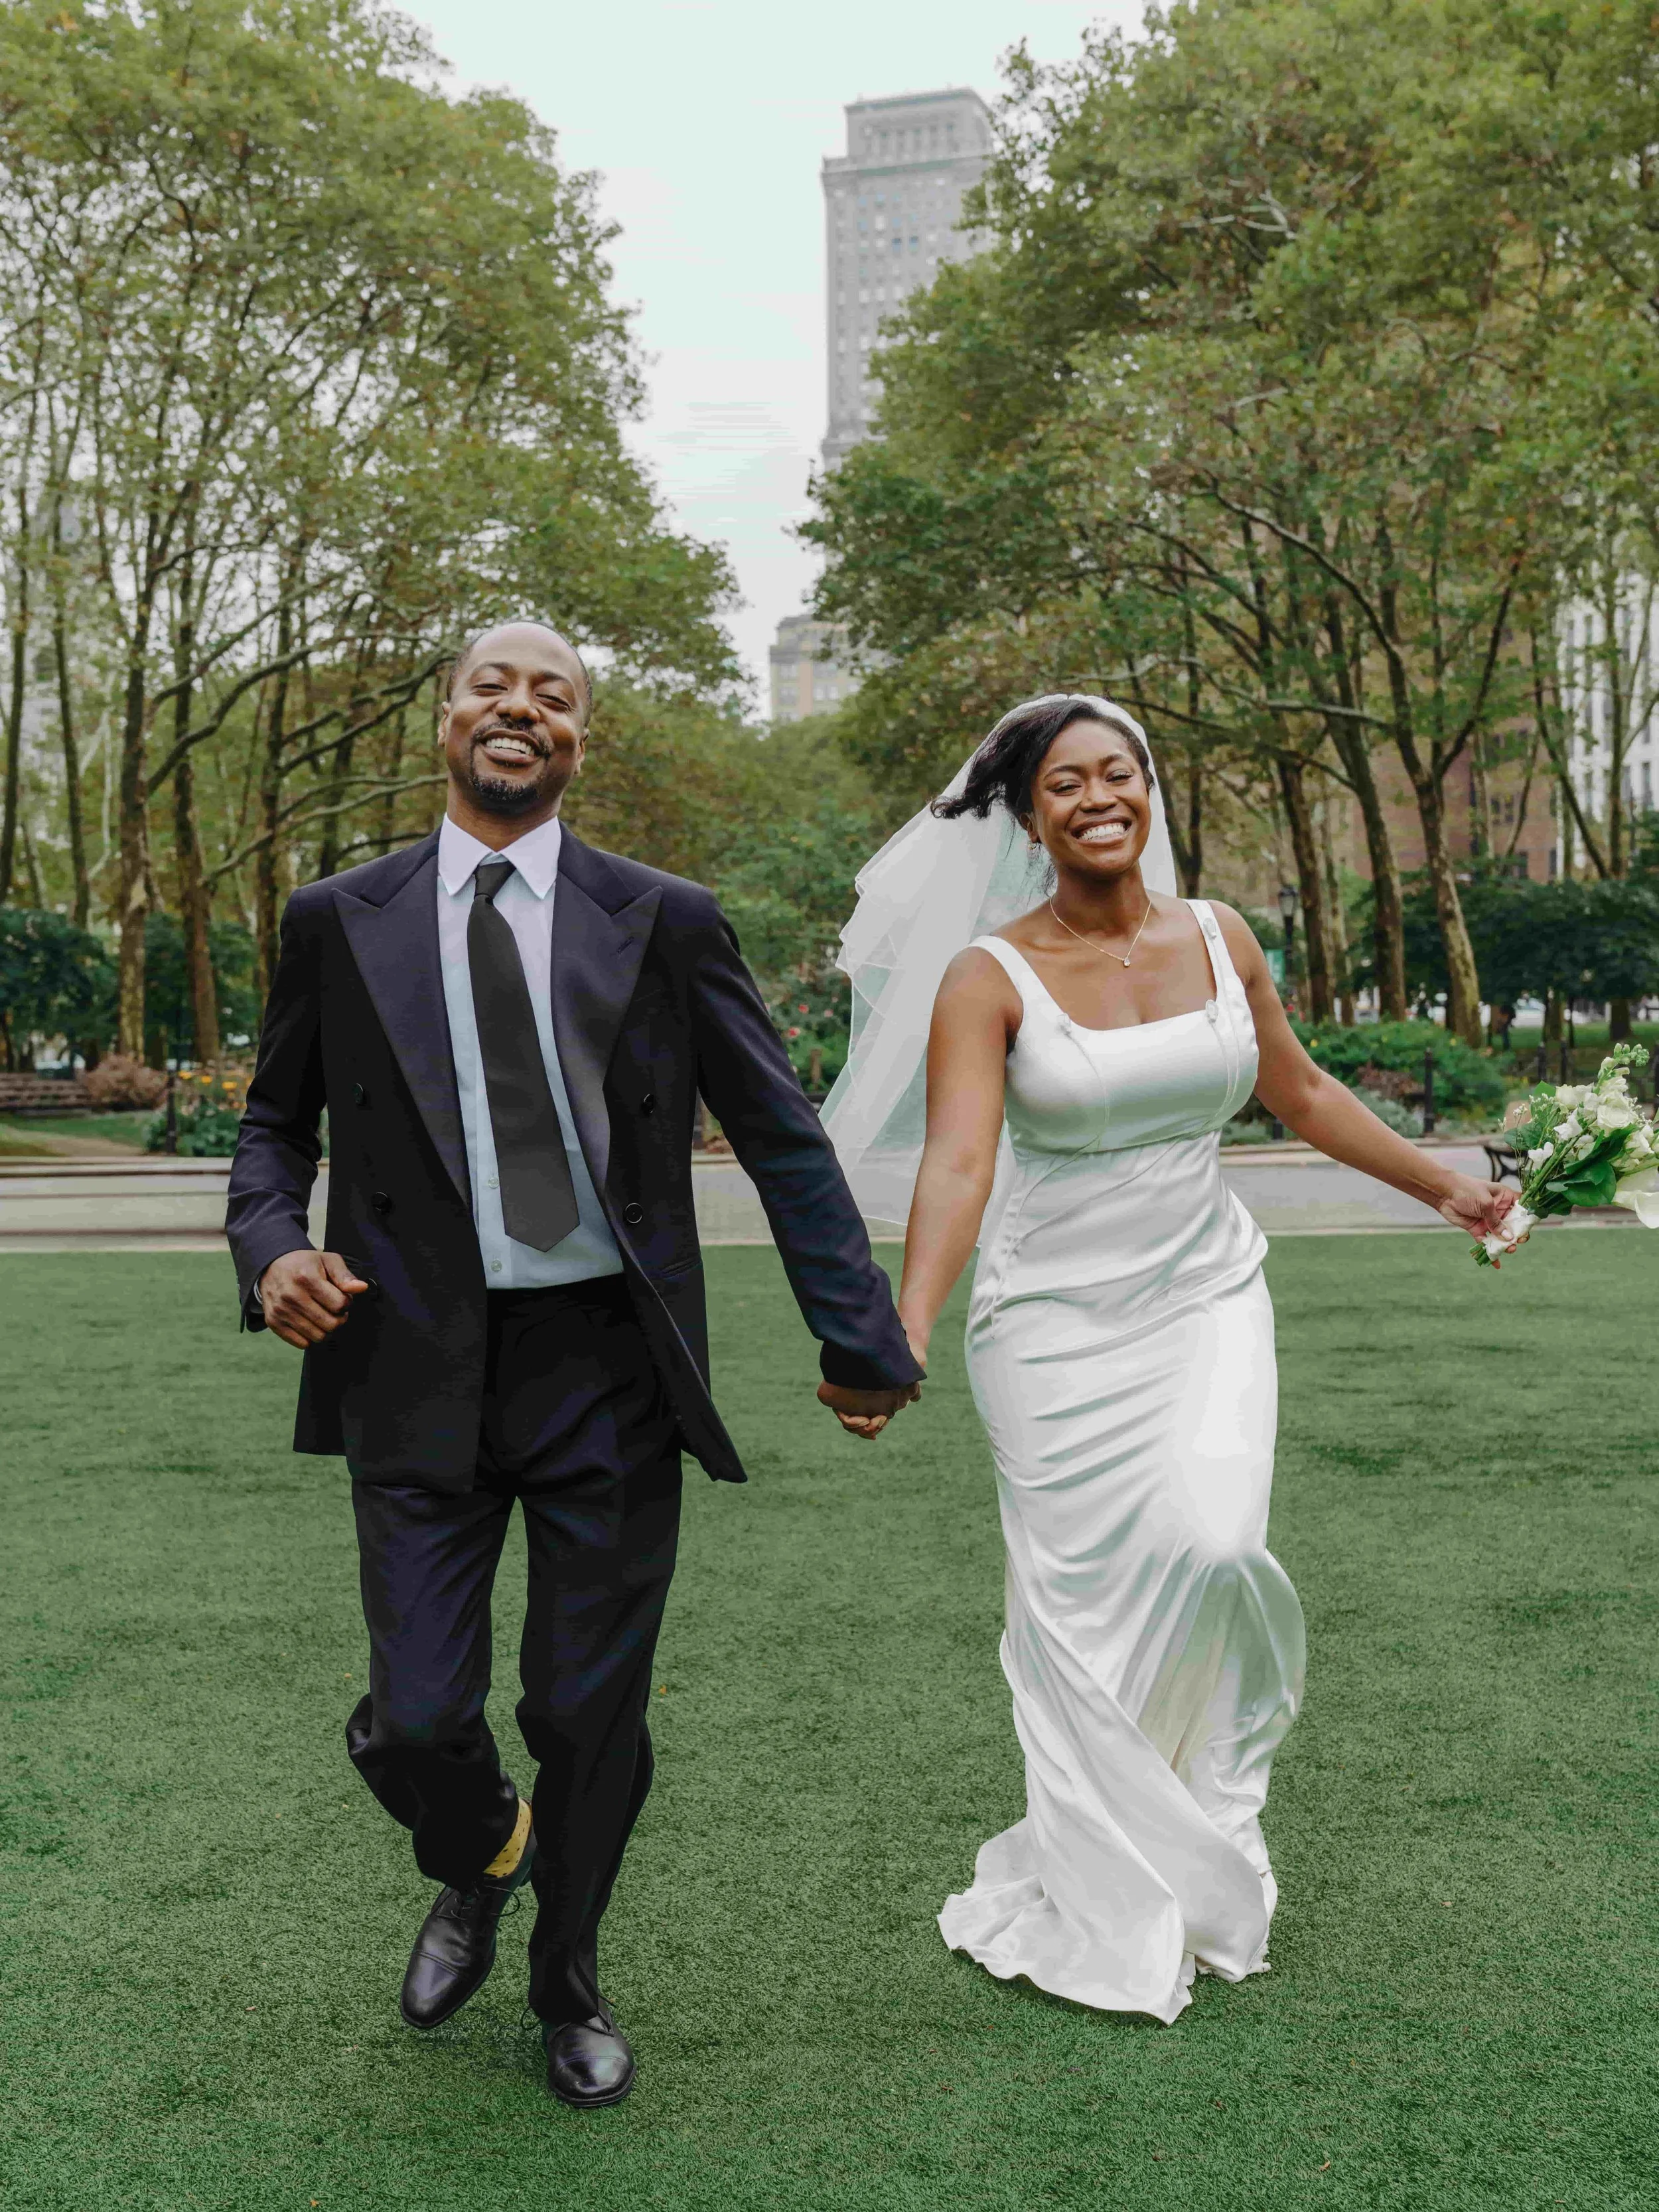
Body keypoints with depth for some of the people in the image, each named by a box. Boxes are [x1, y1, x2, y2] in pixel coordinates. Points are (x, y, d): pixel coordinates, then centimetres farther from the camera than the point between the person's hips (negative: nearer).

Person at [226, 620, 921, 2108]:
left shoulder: (664, 922, 0)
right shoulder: (340, 922, 4)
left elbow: (781, 1136, 3)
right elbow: (278, 1121, 14)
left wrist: (860, 1334, 0)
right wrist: (270, 1244, -7)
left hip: (608, 1371, 0)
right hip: (419, 1369, 1)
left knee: (593, 1715, 9)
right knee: (414, 1719, 0)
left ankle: (568, 1981, 38)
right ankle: (481, 1868, 38)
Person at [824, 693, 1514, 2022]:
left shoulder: (1219, 939, 3)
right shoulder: (990, 979, -10)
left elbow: (1301, 1093, 17)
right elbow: (958, 1165, -21)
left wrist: (1442, 1187, 23)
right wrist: (907, 1337, -35)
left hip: (1210, 1302, 2)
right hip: (1057, 1323, -2)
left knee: (1208, 1546, -18)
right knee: (1085, 1608, 2)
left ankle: (1215, 1796, 16)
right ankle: (1115, 1911, 23)